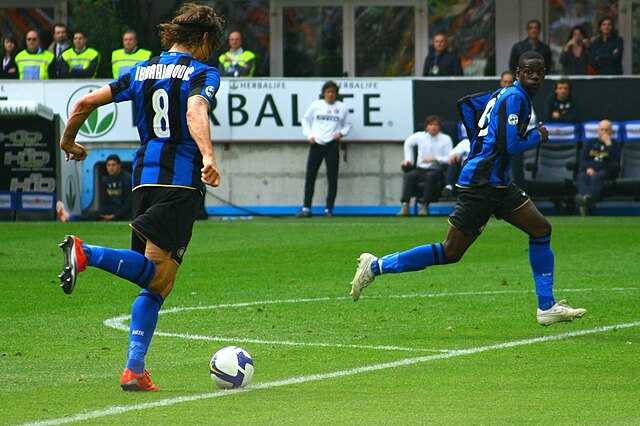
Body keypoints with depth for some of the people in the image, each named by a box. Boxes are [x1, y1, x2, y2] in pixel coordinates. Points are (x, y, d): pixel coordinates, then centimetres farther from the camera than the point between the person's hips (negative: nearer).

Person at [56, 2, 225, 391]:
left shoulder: (142, 71, 17)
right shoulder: (202, 73, 0)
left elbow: (87, 102, 15)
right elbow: (195, 112, -21)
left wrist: (68, 142, 32)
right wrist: (208, 157, -35)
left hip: (144, 177, 7)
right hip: (181, 180, -7)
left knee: (155, 280, 10)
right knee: (158, 274, -13)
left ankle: (135, 371, 0)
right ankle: (86, 253, -35)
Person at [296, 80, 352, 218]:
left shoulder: (342, 108, 6)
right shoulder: (315, 105, 6)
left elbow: (347, 124, 16)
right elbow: (305, 120, 15)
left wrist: (341, 133, -3)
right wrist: (309, 135, 2)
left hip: (332, 145, -1)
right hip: (316, 144, 1)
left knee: (332, 179, -3)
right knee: (310, 177, 1)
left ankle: (329, 209, 5)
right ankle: (306, 208, 6)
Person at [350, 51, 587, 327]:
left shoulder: (505, 94, 16)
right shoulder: (515, 98, -13)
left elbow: (467, 103, 27)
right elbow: (510, 146, -21)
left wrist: (479, 143, 28)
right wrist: (537, 136, -3)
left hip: (497, 184, 10)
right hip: (480, 184, -10)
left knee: (541, 229, 5)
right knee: (450, 252, -7)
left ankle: (547, 307, 8)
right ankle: (376, 266, 1)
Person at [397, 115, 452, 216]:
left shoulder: (445, 139, 5)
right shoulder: (420, 136, 13)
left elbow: (448, 159, -2)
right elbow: (408, 143, 34)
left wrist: (434, 159, -17)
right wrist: (408, 159, 22)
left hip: (437, 170, -3)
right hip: (421, 169, 3)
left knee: (430, 176, -37)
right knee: (408, 175, -28)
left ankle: (424, 206, -37)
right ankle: (405, 206, -36)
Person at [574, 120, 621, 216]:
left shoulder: (614, 145, 19)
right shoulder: (590, 143, 26)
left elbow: (615, 161, -2)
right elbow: (582, 160, 13)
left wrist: (608, 143, -2)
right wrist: (588, 168, -9)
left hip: (605, 172, -2)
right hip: (589, 171, 2)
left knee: (596, 177, -38)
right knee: (582, 177, -34)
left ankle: (589, 198, -69)